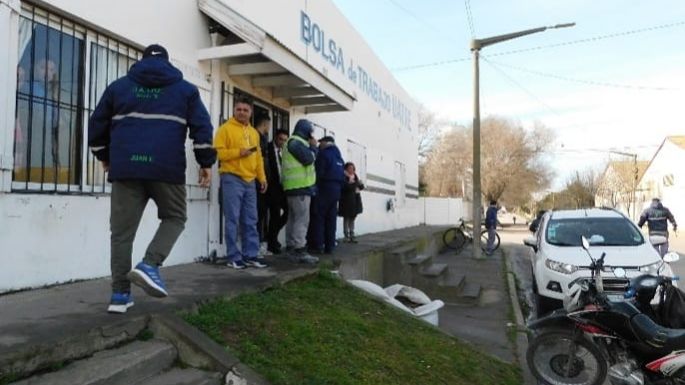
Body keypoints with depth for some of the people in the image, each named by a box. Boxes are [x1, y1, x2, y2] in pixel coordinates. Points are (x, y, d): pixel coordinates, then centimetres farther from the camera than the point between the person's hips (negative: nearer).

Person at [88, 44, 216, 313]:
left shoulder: (119, 86, 17)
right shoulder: (185, 89, 12)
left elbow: (97, 124, 19)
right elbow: (202, 127, 2)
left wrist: (104, 156, 32)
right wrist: (206, 163, 6)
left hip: (126, 167, 2)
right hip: (167, 168, -2)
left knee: (122, 230, 6)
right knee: (174, 218, 16)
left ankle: (120, 294, 6)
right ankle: (149, 265, -7)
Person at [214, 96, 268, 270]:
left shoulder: (254, 132, 19)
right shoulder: (225, 128, -1)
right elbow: (218, 152, -9)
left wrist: (262, 177, 13)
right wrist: (239, 152, -18)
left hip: (250, 181, 6)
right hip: (232, 179, -6)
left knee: (250, 221, 7)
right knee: (233, 220, -4)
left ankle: (251, 255, 14)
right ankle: (234, 257, 2)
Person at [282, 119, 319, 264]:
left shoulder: (294, 142, 24)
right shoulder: (296, 142, -10)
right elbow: (308, 159, -16)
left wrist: (311, 146, 12)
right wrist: (313, 146, -2)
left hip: (295, 186, 11)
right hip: (300, 186, -11)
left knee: (293, 219, 11)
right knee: (302, 219, -13)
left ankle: (291, 249, 15)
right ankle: (300, 251, -14)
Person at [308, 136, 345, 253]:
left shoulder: (323, 154, -7)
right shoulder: (339, 156, 17)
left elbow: (318, 173, -13)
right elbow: (342, 175, 14)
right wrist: (339, 188, 15)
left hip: (324, 188, -7)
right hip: (336, 189, 7)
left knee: (318, 217, -3)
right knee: (331, 218, 7)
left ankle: (317, 245, -6)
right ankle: (329, 246, 8)